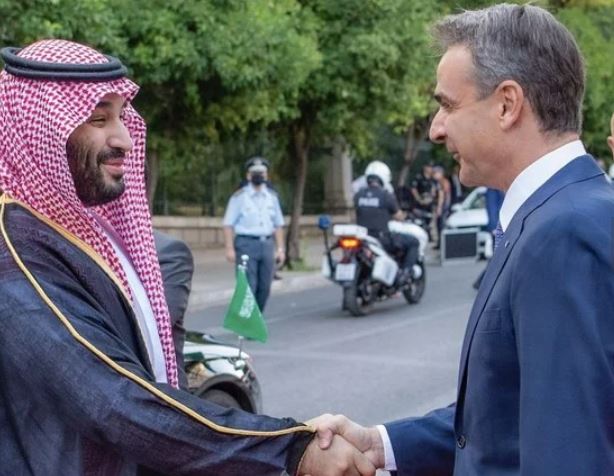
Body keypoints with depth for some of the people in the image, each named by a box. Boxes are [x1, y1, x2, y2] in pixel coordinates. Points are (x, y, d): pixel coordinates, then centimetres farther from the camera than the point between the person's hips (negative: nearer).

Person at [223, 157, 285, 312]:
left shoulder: (272, 197, 13)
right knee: (248, 287, -10)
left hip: (267, 244, 5)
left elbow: (278, 224, 17)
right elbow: (228, 224, -3)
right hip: (246, 244, -5)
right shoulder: (239, 197, -1)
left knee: (264, 288, 6)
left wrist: (280, 248, 10)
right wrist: (229, 248, -11)